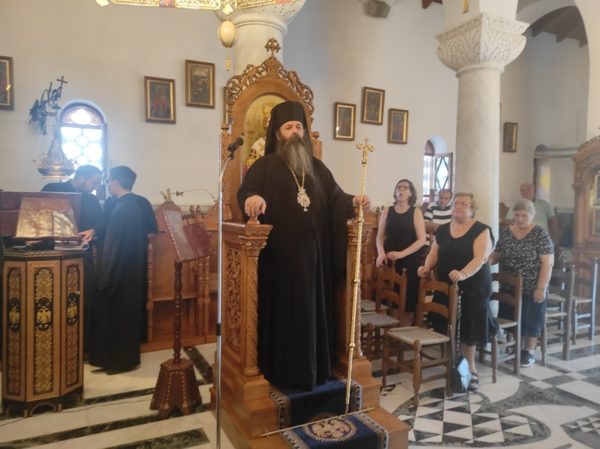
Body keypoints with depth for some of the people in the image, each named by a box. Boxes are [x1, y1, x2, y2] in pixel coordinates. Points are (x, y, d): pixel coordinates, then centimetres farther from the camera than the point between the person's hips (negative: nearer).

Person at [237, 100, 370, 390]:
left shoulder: (316, 166, 15)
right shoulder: (266, 165, 1)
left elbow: (334, 197, 12)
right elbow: (245, 191, -12)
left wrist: (353, 202, -8)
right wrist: (252, 198, -36)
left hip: (312, 253, 5)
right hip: (280, 254, -4)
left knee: (312, 309, 10)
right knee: (283, 310, 2)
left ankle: (313, 368, 24)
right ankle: (282, 371, 15)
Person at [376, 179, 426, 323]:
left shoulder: (416, 212, 2)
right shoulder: (387, 211, 8)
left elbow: (421, 239, -5)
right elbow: (380, 237, 8)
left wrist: (401, 254, -16)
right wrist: (381, 253, -12)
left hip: (410, 261, -2)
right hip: (389, 261, 2)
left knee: (409, 298, -1)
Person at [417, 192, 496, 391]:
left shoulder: (481, 230, -7)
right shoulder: (442, 230, 9)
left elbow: (480, 258, -18)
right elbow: (434, 253, 12)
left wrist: (463, 274, -35)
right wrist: (426, 267, -9)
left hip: (473, 287, -4)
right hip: (446, 286, 4)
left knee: (468, 327, 1)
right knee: (449, 327, 7)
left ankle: (470, 370, 19)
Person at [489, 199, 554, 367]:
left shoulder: (540, 234, -10)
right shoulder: (505, 232, 2)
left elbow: (547, 263, -13)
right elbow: (497, 254, 9)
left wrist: (541, 288, -17)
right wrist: (488, 260, -14)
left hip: (532, 288, -4)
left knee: (531, 319, 7)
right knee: (510, 318, 11)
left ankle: (528, 351, 23)